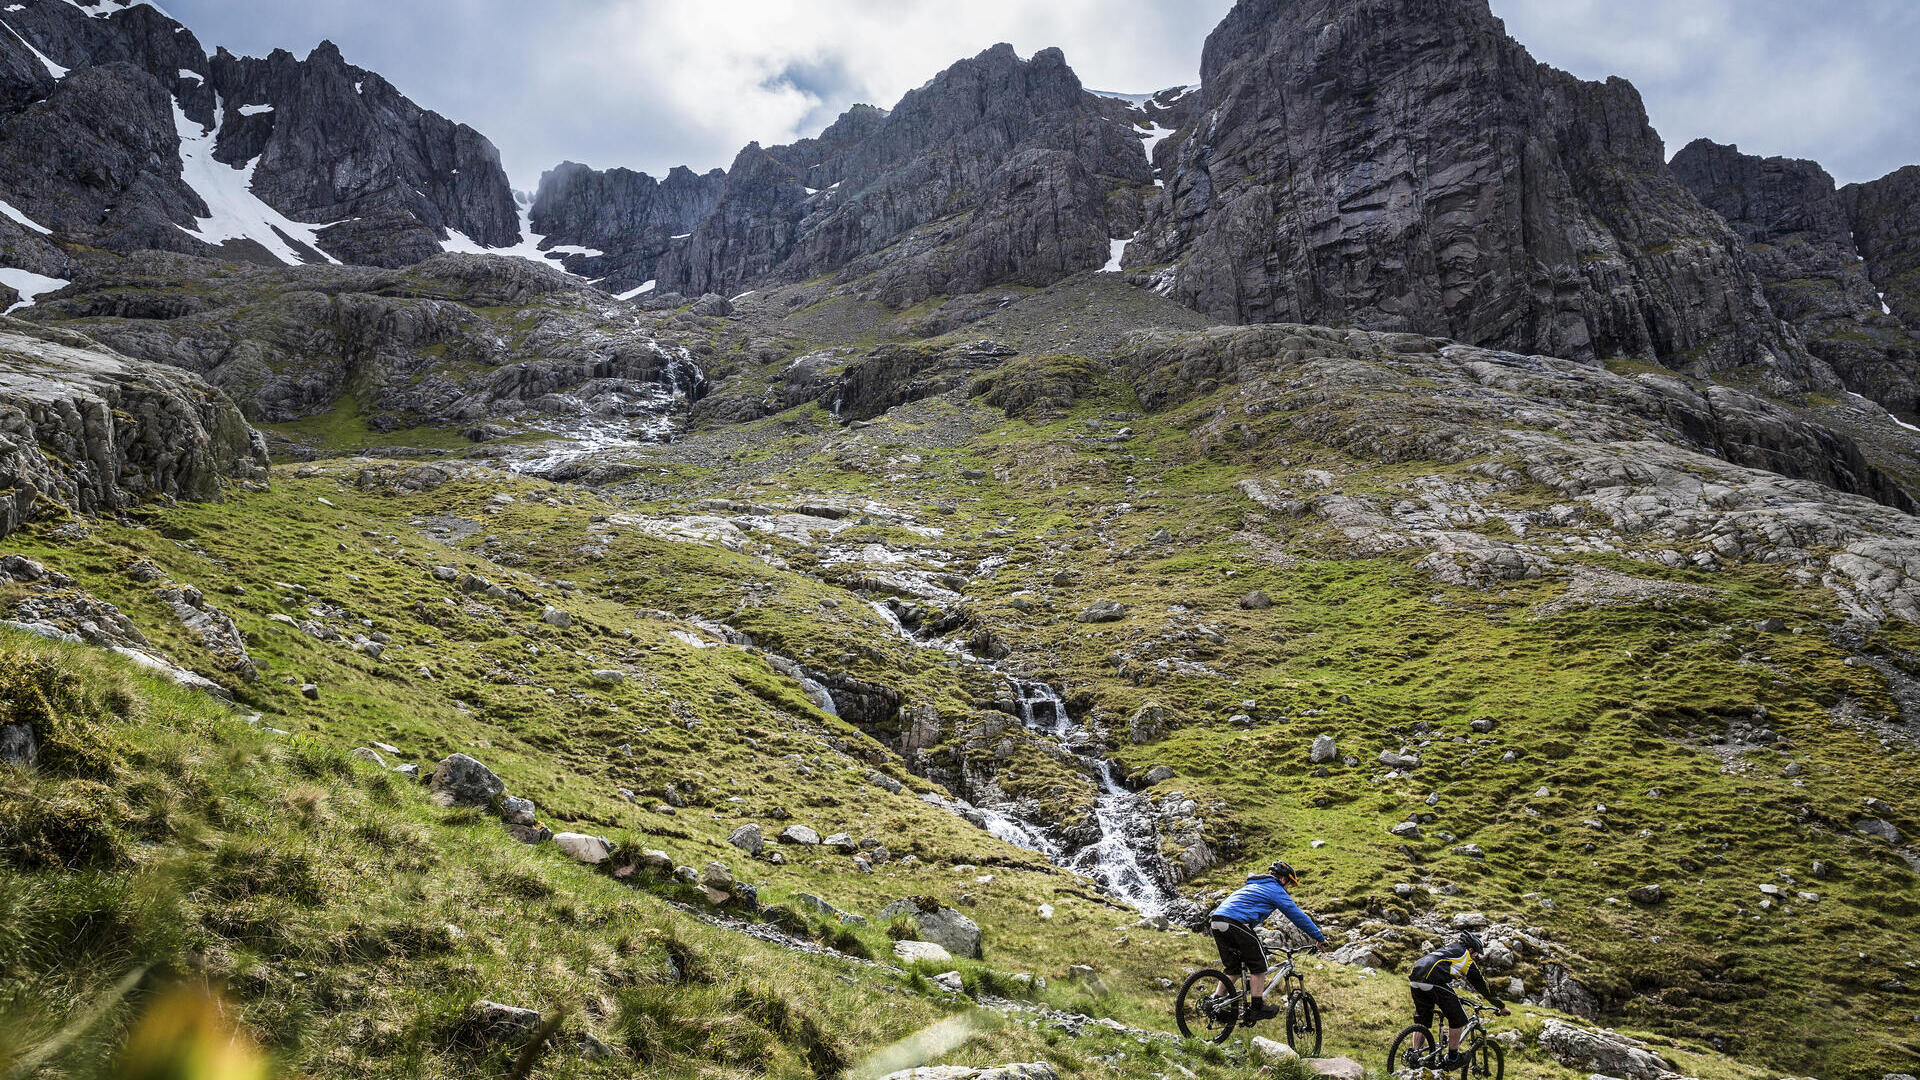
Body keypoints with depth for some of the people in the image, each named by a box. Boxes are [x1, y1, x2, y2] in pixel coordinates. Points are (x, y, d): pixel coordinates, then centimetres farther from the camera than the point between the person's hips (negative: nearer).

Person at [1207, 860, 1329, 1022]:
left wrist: (1256, 944, 50)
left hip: (1217, 921, 8)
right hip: (1236, 923, -8)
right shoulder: (1275, 889, 9)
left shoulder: (1252, 885, 35)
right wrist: (1320, 938, 16)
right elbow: (1298, 916, 9)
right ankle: (1257, 1007, 8)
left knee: (1232, 969, 19)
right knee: (1258, 966, 6)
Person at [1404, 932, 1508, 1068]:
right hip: (1433, 981, -7)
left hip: (1414, 979, 7)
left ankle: (1413, 1053, 11)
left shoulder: (1445, 948, 36)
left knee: (1421, 1018, 23)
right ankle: (1452, 1058, 16)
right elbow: (1482, 987, 22)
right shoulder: (1466, 957, 17)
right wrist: (1502, 1007, 34)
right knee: (1458, 1019, 11)